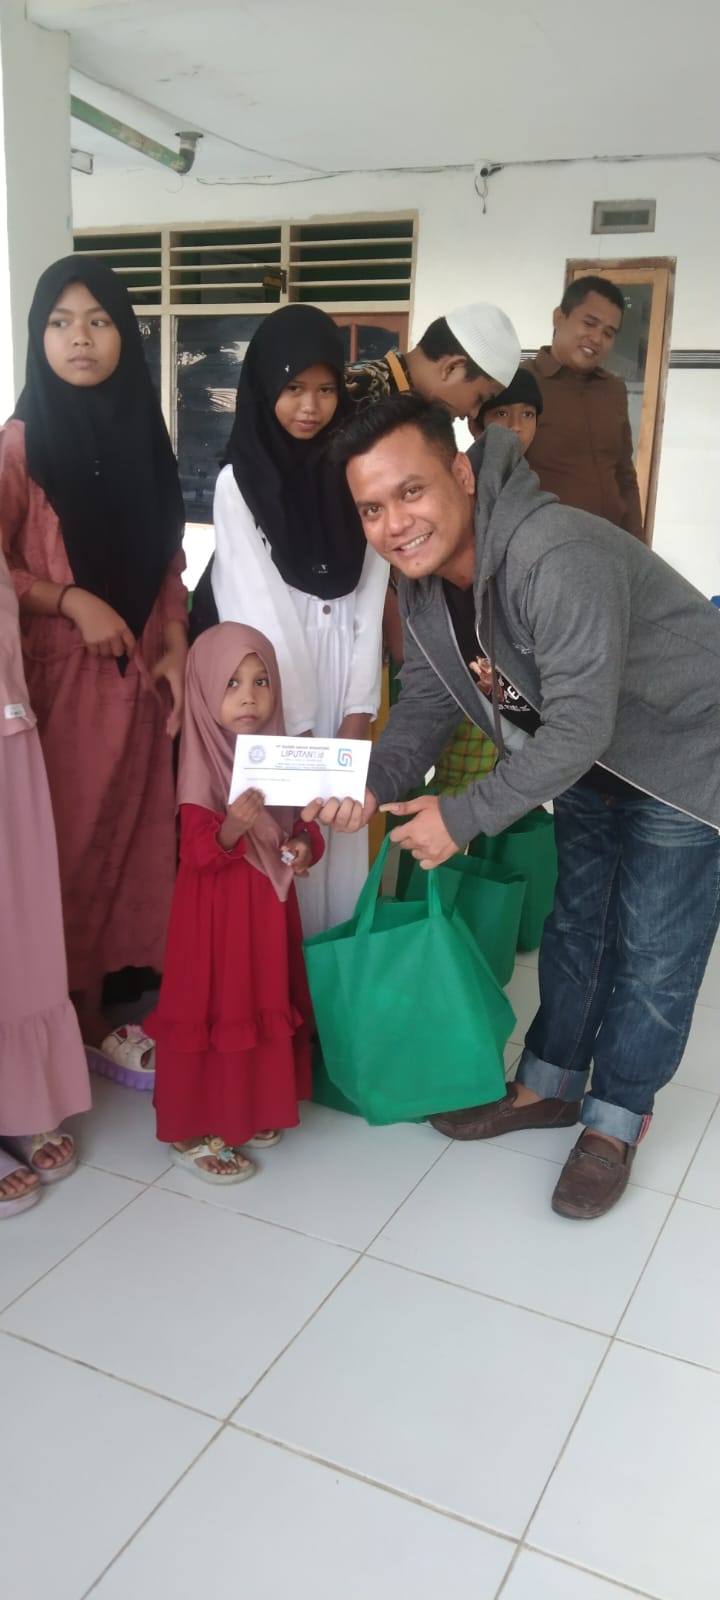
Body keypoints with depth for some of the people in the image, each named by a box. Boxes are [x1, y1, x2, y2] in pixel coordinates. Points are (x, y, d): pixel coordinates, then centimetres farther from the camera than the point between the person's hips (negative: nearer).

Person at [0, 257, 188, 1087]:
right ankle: (82, 1019, 17)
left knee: (134, 838, 8)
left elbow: (167, 559, 12)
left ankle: (111, 997, 22)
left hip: (138, 670, 5)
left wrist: (174, 647, 1)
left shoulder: (144, 433, 10)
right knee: (72, 846, 2)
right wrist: (72, 600, -16)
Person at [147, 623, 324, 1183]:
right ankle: (194, 1131, 15)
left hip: (269, 904, 7)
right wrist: (230, 830, -37)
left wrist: (305, 847, -9)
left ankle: (252, 1109, 34)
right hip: (216, 910, -6)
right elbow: (196, 852, -19)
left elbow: (301, 822, 12)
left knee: (265, 1004, 16)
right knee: (215, 1009, 1)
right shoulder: (203, 766, -16)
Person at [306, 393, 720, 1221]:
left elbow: (577, 729, -36)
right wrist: (373, 781, -24)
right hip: (591, 764, 8)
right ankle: (549, 1083, 36)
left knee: (651, 950, 2)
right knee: (574, 921, 19)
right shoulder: (422, 575, -10)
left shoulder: (559, 559, -37)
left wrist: (463, 815, -29)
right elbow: (428, 698, -6)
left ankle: (616, 1119, 23)